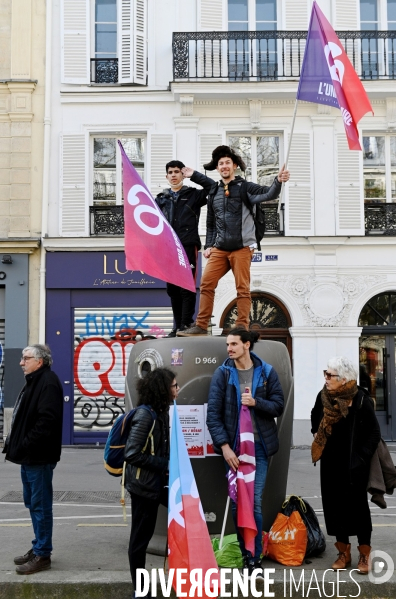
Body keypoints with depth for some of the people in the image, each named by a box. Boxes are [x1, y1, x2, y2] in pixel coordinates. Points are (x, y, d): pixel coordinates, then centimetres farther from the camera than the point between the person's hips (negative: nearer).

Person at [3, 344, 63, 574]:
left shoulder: (48, 383, -17)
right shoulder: (34, 382, 16)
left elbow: (46, 421, -25)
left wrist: (25, 446, -21)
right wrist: (16, 444, 10)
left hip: (39, 456, -10)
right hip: (30, 455, 11)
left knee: (40, 505, -3)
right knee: (33, 503, 17)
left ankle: (42, 555, 6)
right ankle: (38, 547, 28)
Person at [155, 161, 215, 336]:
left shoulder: (193, 195, 7)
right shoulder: (161, 198, 16)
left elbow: (214, 187, -6)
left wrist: (194, 175, -3)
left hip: (188, 247, -4)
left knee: (186, 287, -6)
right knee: (172, 288, 7)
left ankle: (186, 325, -1)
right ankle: (177, 325, 16)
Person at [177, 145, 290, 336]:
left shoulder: (244, 188, 1)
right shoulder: (214, 193, 15)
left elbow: (269, 194, -15)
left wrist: (278, 181, -34)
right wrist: (208, 245, 14)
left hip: (242, 248, -5)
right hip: (219, 249, 5)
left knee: (242, 288, -3)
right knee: (206, 283, -1)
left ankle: (242, 328, 2)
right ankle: (201, 326, 5)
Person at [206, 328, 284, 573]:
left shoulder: (266, 372, 1)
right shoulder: (223, 373, -1)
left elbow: (278, 406, 3)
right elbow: (213, 413, -3)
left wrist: (256, 402, -14)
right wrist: (224, 445, -10)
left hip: (259, 445, 0)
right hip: (233, 445, 0)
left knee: (255, 502, -2)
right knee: (237, 502, 3)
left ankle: (254, 556, 8)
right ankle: (244, 552, 17)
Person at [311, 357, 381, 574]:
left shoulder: (361, 400, -16)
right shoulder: (323, 396, -2)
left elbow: (374, 433, -11)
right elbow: (315, 417, 20)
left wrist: (361, 457, -13)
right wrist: (316, 434, 9)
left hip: (353, 465, -5)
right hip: (330, 463, 5)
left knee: (357, 506, 4)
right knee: (335, 506, 9)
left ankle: (364, 554, 17)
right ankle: (343, 552, 22)